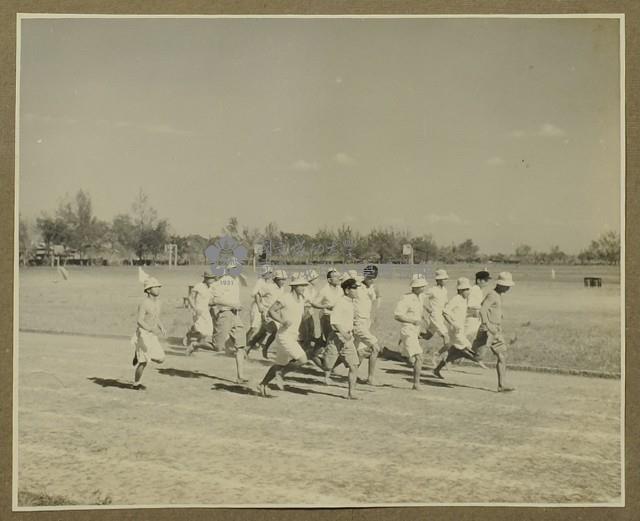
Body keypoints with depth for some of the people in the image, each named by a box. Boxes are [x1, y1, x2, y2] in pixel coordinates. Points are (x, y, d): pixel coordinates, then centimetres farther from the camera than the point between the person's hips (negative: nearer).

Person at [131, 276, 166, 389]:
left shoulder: (157, 301, 6)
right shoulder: (144, 303, -18)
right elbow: (140, 321, -26)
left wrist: (162, 327, 1)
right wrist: (151, 329, -39)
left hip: (152, 336, 7)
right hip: (142, 334, -7)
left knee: (160, 359, 3)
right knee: (143, 362, -1)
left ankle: (139, 354, 24)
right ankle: (136, 384, 18)